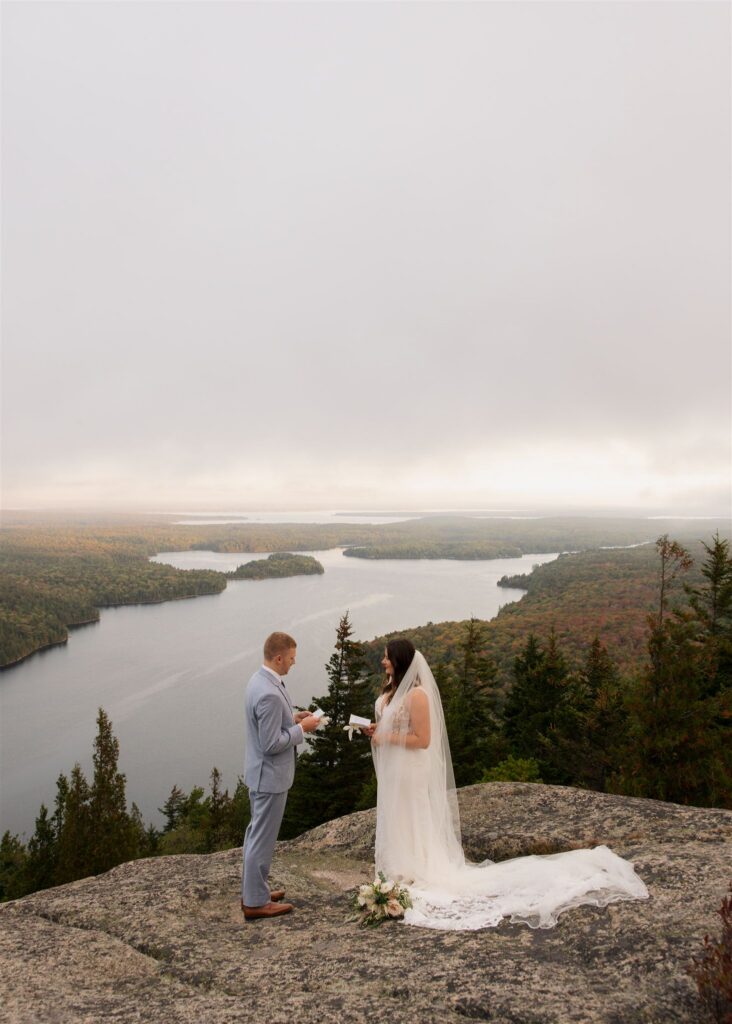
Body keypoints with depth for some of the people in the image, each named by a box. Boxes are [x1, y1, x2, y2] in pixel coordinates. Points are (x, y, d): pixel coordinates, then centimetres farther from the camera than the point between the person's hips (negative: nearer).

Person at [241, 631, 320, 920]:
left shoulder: (259, 680, 3)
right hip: (271, 775, -10)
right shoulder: (270, 694, -29)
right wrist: (301, 728, -15)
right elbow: (272, 744, -26)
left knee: (257, 833, 21)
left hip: (260, 772, 10)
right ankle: (256, 902, 18)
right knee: (262, 838, 4)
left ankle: (253, 890, 35)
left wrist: (291, 719, 6)